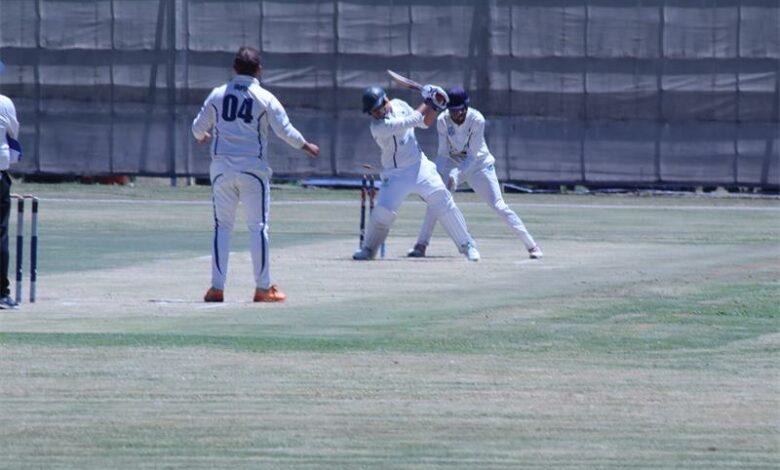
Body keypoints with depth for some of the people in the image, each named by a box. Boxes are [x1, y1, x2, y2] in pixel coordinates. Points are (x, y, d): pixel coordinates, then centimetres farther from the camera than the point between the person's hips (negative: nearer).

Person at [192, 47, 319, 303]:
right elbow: (284, 130, -5)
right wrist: (306, 146, 12)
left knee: (222, 227, 7)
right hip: (253, 169, -2)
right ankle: (263, 288, 2)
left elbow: (198, 127, 8)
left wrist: (203, 137, 32)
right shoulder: (264, 98, -5)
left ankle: (217, 287, 2)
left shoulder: (217, 95, 2)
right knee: (258, 227, 3)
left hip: (222, 169, 2)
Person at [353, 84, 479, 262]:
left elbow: (424, 122, 11)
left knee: (443, 202, -5)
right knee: (383, 212, -16)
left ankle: (467, 245, 2)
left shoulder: (399, 105, 1)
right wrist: (428, 103, -12)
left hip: (420, 166, 4)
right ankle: (368, 249, 8)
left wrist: (434, 109, -7)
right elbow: (412, 120, -22)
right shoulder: (378, 127, -18)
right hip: (395, 175, -4)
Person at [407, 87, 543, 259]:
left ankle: (531, 245, -3)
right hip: (453, 163, 3)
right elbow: (443, 153, -13)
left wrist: (456, 174, -37)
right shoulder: (443, 121, -16)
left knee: (498, 205, -8)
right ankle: (421, 245, -3)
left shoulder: (477, 120, -26)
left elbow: (473, 155, -25)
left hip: (479, 164, -3)